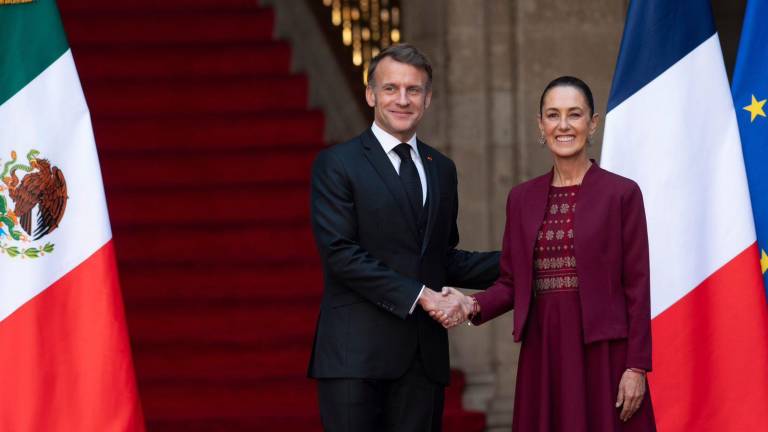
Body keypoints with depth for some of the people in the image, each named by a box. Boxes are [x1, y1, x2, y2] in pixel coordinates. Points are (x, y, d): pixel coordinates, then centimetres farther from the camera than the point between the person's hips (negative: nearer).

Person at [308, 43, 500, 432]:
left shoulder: (442, 169, 17)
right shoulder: (337, 164, -1)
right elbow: (340, 253, -12)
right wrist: (420, 296, -15)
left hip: (424, 354, 5)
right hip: (355, 354, -5)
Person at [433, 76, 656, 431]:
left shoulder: (621, 193, -1)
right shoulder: (522, 198, 11)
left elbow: (637, 286, -4)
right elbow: (511, 282, 12)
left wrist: (636, 367, -10)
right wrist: (473, 305, -8)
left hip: (603, 352, -4)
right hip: (543, 352, 4)